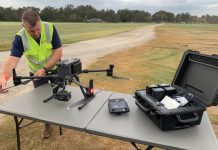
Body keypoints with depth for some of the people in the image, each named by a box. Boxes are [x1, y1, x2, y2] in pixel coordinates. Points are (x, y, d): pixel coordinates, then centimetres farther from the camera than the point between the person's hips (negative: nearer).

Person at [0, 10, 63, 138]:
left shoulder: (50, 28, -24)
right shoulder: (20, 37, -23)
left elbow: (58, 52, -24)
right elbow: (13, 59, -30)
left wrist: (45, 69, -31)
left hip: (55, 68, 0)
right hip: (37, 72, 1)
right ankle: (47, 124, 34)